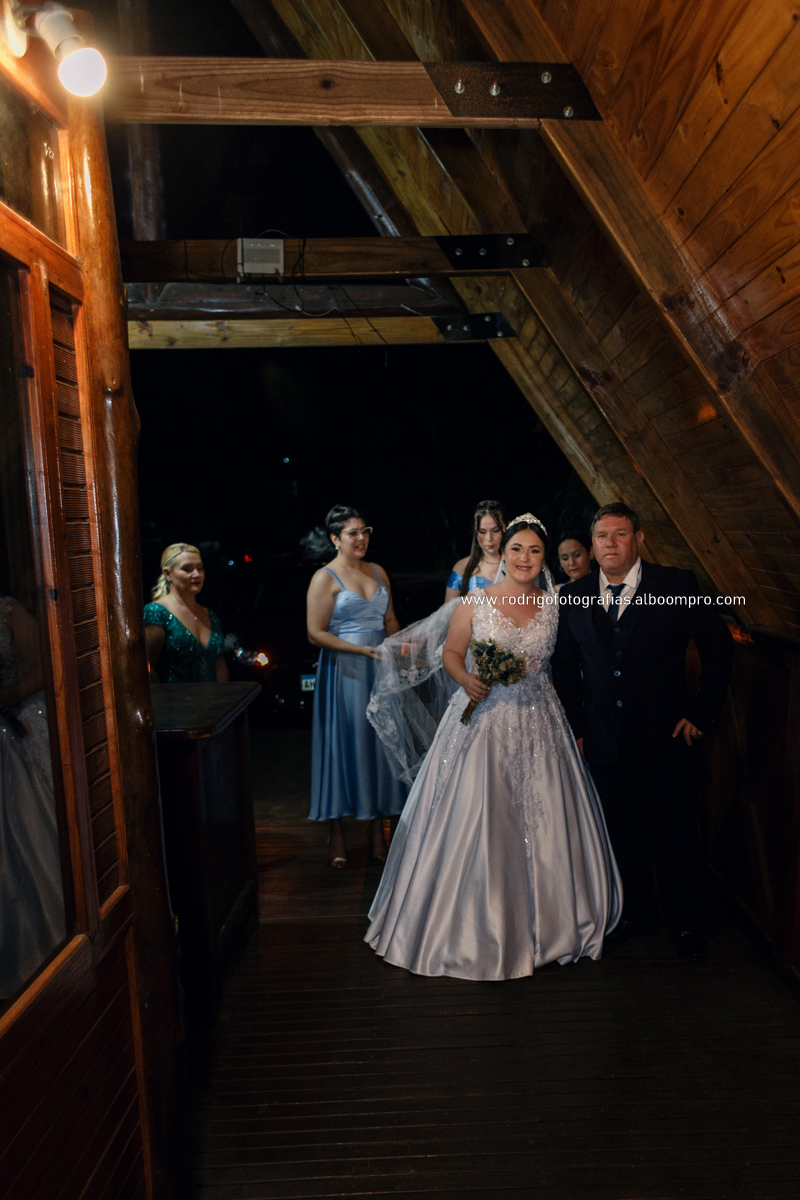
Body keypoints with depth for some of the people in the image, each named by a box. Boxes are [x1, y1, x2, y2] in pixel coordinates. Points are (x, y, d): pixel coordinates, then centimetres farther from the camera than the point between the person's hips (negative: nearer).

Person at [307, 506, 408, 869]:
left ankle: (377, 830, 22)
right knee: (344, 744, 2)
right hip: (344, 672, -5)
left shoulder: (378, 572, 11)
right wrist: (361, 650, -19)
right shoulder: (325, 578, -8)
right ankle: (336, 835, 18)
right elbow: (315, 634, -13)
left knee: (379, 742, 9)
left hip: (379, 670, 5)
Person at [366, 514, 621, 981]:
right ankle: (473, 926, 22)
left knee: (543, 822, 8)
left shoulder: (554, 605, 3)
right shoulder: (476, 602, -3)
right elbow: (452, 652, 3)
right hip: (483, 719, -2)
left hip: (539, 724, 2)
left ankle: (543, 921, 31)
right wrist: (466, 679, -15)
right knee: (473, 823, 1)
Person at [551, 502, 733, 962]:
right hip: (606, 744, 3)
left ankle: (686, 924, 30)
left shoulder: (676, 585, -6)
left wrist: (704, 713, -3)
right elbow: (566, 665, 10)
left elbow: (718, 644, 0)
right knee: (625, 835, 15)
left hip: (667, 736, -2)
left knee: (677, 837, 9)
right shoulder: (573, 596, 1)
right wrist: (576, 726, 7)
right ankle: (638, 913, 36)